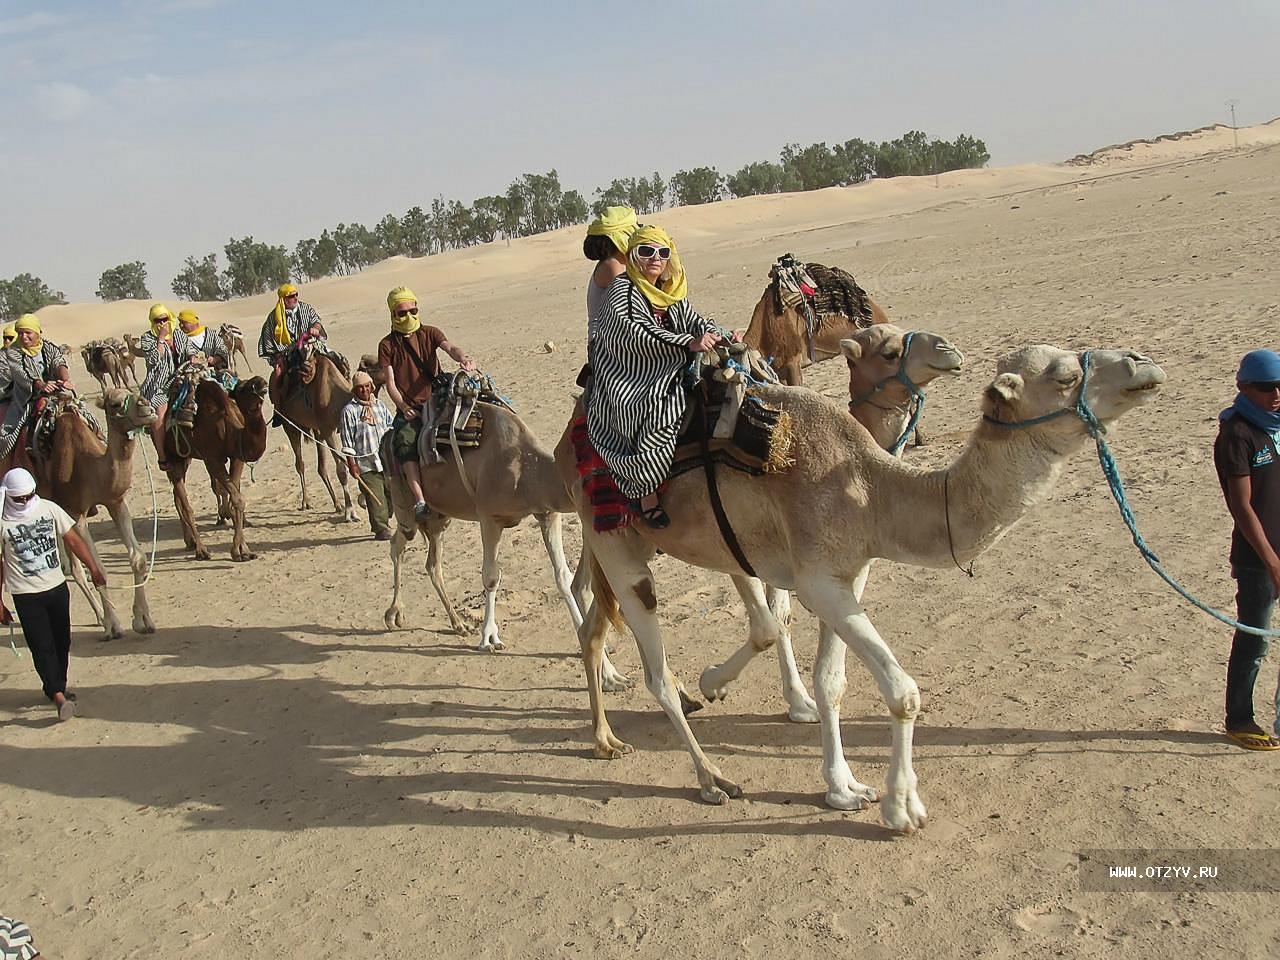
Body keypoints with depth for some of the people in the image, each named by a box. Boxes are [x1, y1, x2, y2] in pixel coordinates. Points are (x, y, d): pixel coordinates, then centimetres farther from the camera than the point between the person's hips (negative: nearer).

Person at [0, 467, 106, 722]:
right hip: (26, 594, -4)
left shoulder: (49, 509, -1)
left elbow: (73, 540, 7)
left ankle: (56, 688, 27)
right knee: (42, 646, -8)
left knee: (62, 642, 10)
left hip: (57, 587, 4)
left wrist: (93, 568, 3)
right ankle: (59, 696, -12)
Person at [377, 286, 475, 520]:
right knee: (405, 442, -28)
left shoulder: (430, 333, 12)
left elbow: (449, 347, -9)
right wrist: (405, 408, -14)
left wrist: (464, 358, -33)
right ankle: (420, 501, -33)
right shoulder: (387, 345, 9)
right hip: (409, 409, -1)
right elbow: (390, 383, 3)